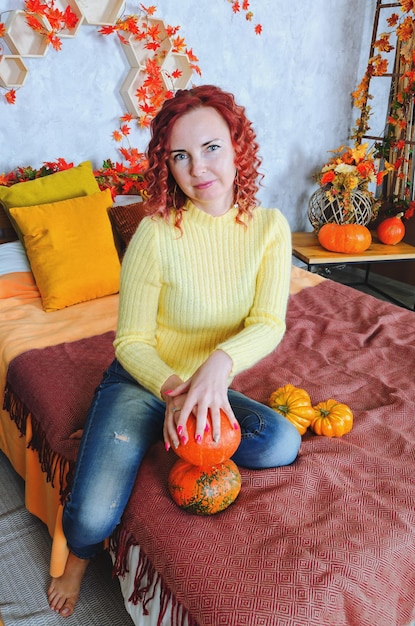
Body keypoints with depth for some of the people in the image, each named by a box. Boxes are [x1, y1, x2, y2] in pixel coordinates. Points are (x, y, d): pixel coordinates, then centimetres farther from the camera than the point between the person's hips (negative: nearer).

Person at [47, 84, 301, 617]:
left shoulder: (270, 227, -9)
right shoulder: (157, 233, -19)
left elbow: (269, 325, -16)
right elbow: (131, 341, -12)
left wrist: (219, 363, -36)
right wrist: (174, 389, -30)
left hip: (210, 384, 3)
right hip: (141, 381, -3)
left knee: (282, 444, -25)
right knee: (93, 517, -19)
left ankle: (181, 436, 2)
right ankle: (79, 557, 20)